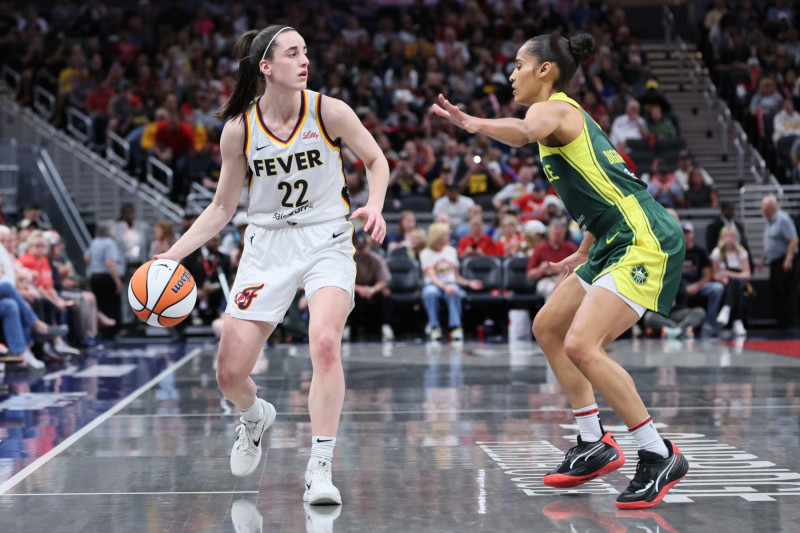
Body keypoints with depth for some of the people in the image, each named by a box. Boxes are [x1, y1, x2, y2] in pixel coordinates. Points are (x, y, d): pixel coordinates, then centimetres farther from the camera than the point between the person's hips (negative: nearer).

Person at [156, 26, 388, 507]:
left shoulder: (329, 111, -9)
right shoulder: (239, 128, -5)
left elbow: (376, 161, 5)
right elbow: (222, 208, 4)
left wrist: (375, 205, -15)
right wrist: (171, 255, -4)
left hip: (327, 241, -2)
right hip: (268, 244, 2)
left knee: (325, 343, -29)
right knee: (230, 374, -1)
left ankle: (320, 469, -18)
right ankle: (255, 418, 37)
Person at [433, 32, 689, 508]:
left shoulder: (553, 109, -9)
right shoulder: (569, 116, 20)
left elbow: (524, 132, -36)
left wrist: (475, 124, -51)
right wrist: (585, 253, 31)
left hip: (646, 242, -11)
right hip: (619, 241, 11)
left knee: (581, 344, -20)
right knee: (548, 327, 15)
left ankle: (661, 457, -10)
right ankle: (596, 446, 20)